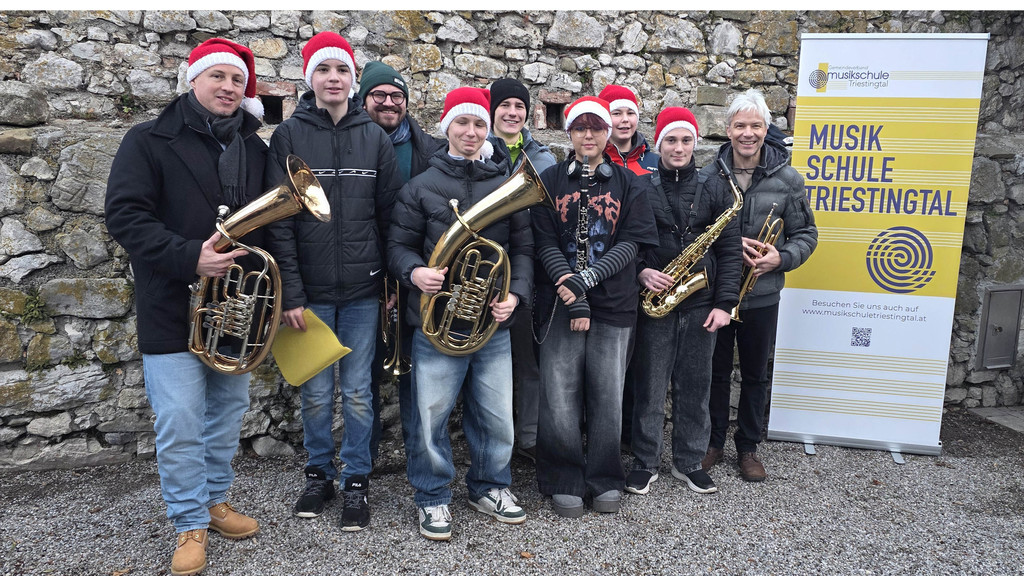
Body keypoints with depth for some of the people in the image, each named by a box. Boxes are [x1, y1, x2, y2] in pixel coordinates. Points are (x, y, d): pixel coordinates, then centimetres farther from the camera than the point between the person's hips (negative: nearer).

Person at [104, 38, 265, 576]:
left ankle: (215, 499, 34)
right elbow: (125, 215, -12)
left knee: (228, 412, 15)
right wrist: (189, 257, -24)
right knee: (181, 424, 0)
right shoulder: (151, 141, -4)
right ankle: (190, 523, 17)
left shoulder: (254, 148, 10)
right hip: (173, 309, -4)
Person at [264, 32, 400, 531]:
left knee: (357, 392, 8)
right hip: (311, 291, 0)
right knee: (316, 392, 10)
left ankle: (356, 481, 23)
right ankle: (318, 474, 30)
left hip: (362, 289, 1)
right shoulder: (289, 135, 1)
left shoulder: (375, 137, 6)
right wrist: (290, 293, -10)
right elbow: (278, 219, -4)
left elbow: (389, 214, 6)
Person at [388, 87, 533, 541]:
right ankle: (433, 497, 24)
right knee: (432, 415, 4)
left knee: (496, 414, 10)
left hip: (493, 322, 2)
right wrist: (415, 271, -17)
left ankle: (489, 486, 33)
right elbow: (399, 245, 5)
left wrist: (515, 293, -6)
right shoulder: (421, 187, 5)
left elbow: (523, 247, 10)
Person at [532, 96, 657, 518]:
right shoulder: (549, 180, 6)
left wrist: (587, 278, -15)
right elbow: (545, 242, -2)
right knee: (559, 396, -1)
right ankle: (564, 482, 17)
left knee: (608, 395, 6)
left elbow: (631, 242, -2)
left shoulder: (629, 184, 8)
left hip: (613, 304, 1)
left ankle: (605, 480, 24)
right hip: (560, 303, 0)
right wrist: (572, 294, -15)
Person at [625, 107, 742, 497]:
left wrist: (724, 303, -3)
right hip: (655, 302, -2)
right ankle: (645, 463, 20)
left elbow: (730, 250, 4)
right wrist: (642, 272, -15)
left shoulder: (714, 188, 6)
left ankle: (689, 462, 26)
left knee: (694, 387, 11)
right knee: (650, 387, 5)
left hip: (700, 303, 2)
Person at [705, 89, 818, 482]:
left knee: (755, 374, 12)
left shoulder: (787, 179, -2)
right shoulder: (708, 176, -3)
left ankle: (748, 447, 29)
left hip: (761, 296, 1)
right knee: (716, 370, 11)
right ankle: (713, 442, 28)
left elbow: (806, 234, 4)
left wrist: (781, 258, -15)